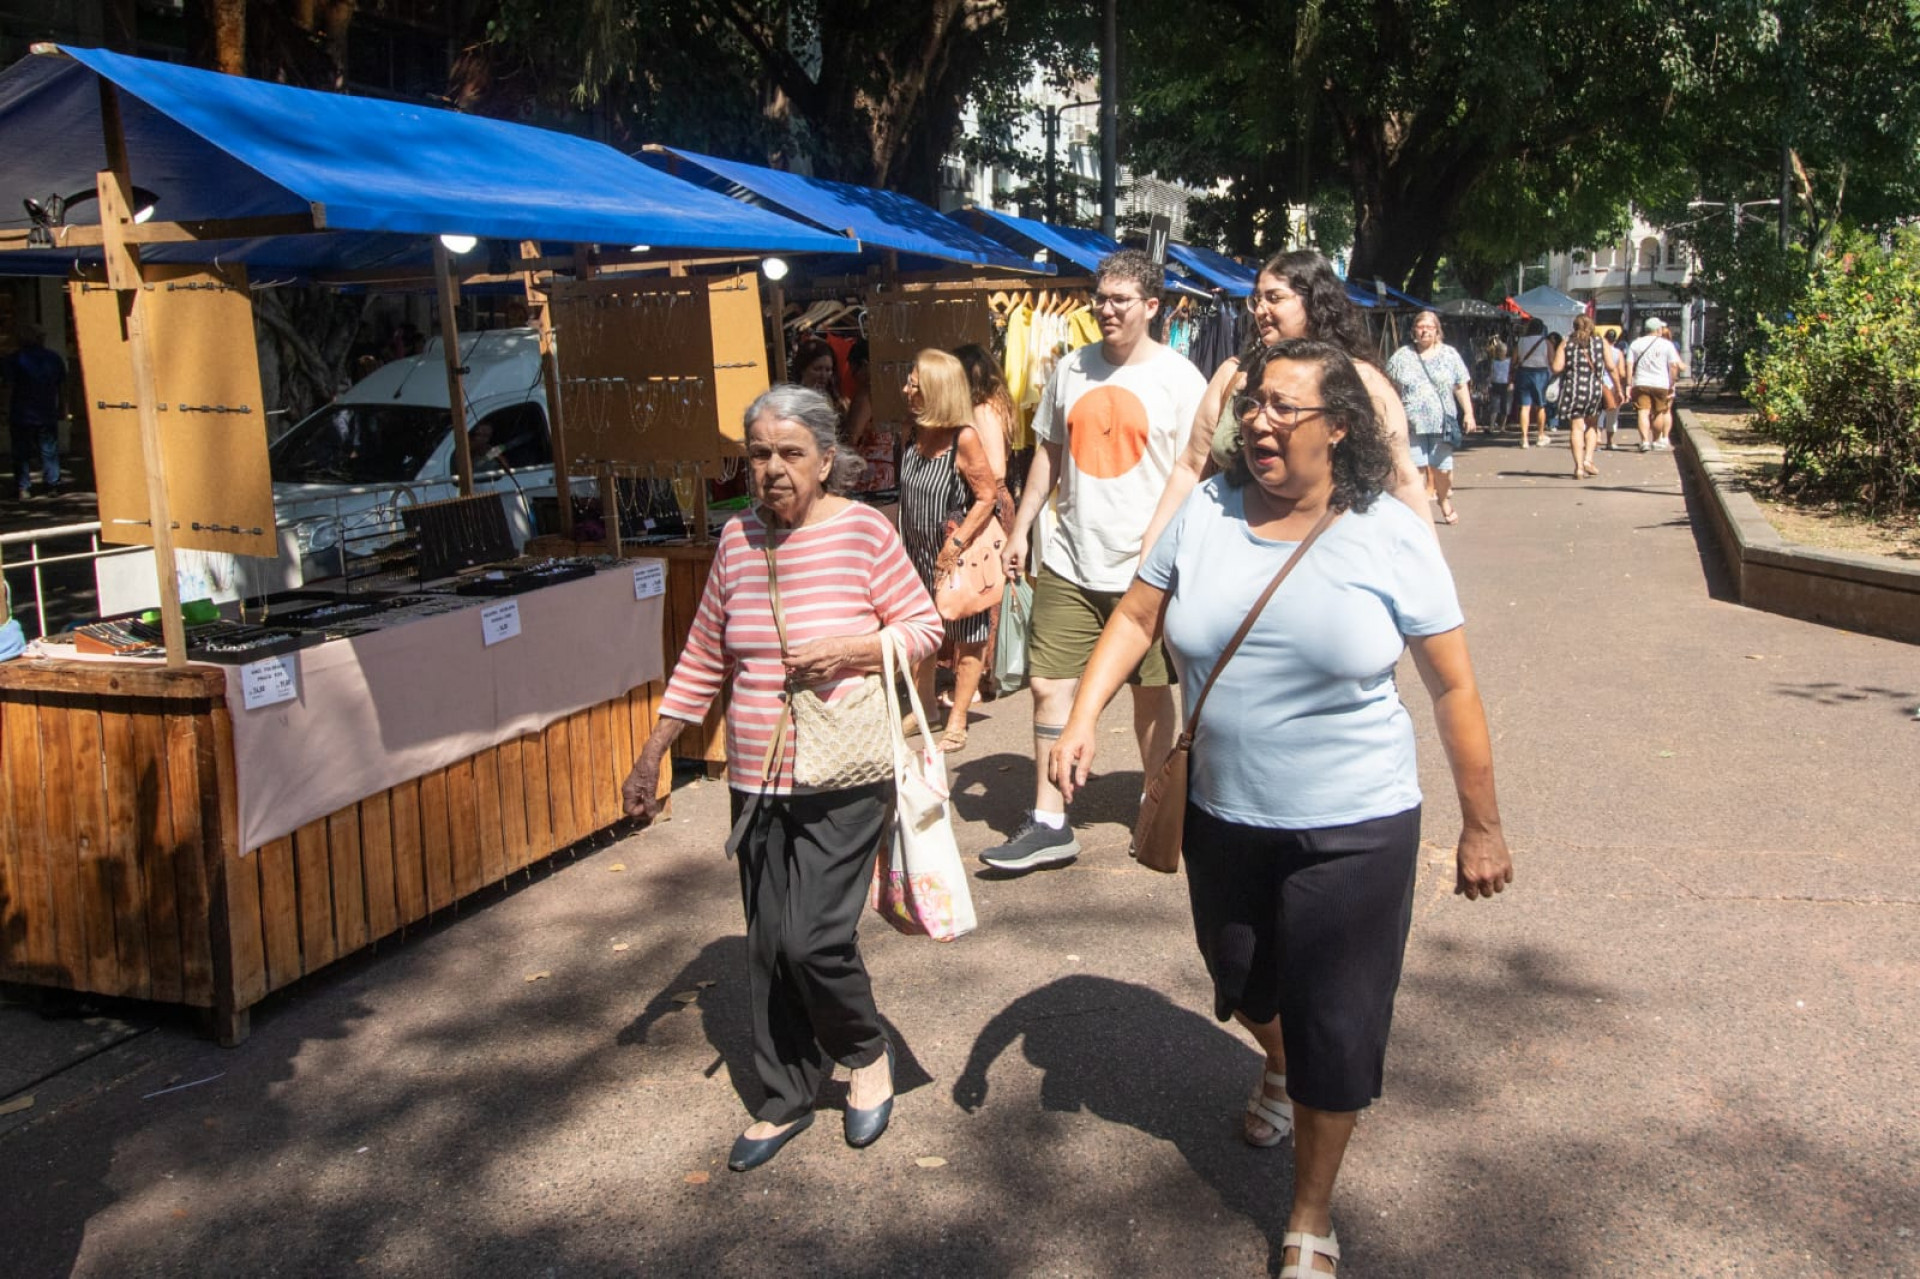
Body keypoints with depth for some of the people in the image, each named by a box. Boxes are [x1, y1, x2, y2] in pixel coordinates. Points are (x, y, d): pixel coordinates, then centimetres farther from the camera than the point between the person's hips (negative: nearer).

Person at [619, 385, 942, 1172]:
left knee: (812, 937, -11)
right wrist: (652, 755, 12)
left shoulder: (864, 531, -7)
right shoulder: (738, 539, 6)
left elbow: (924, 627, -1)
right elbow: (704, 658, 12)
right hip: (756, 783, 5)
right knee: (769, 949, 10)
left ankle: (866, 1053, 20)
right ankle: (786, 1100, 29)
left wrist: (847, 650, -19)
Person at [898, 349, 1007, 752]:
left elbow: (988, 497, -17)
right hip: (918, 554, 7)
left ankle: (957, 723, 13)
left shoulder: (964, 439, -18)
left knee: (967, 642, 5)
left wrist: (956, 544, -21)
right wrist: (902, 546, 12)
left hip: (959, 557, -7)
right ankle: (924, 707, 29)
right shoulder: (915, 438, 3)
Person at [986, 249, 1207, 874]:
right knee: (1048, 684, 0)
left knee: (1152, 692, 8)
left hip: (1147, 565, -4)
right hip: (1069, 561, 4)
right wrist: (1019, 530, 13)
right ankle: (1049, 825, 8)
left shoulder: (1178, 377, -3)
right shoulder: (1071, 368, 10)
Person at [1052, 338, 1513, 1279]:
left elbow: (1453, 687, -7)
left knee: (1334, 1031, 5)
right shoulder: (1205, 514, -5)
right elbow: (1136, 617, 3)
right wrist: (1083, 715, -12)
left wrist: (1480, 827, -3)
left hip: (1353, 830, -3)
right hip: (1221, 816, 4)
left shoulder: (1390, 538, -13)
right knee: (1244, 987, 25)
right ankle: (1278, 1068, 62)